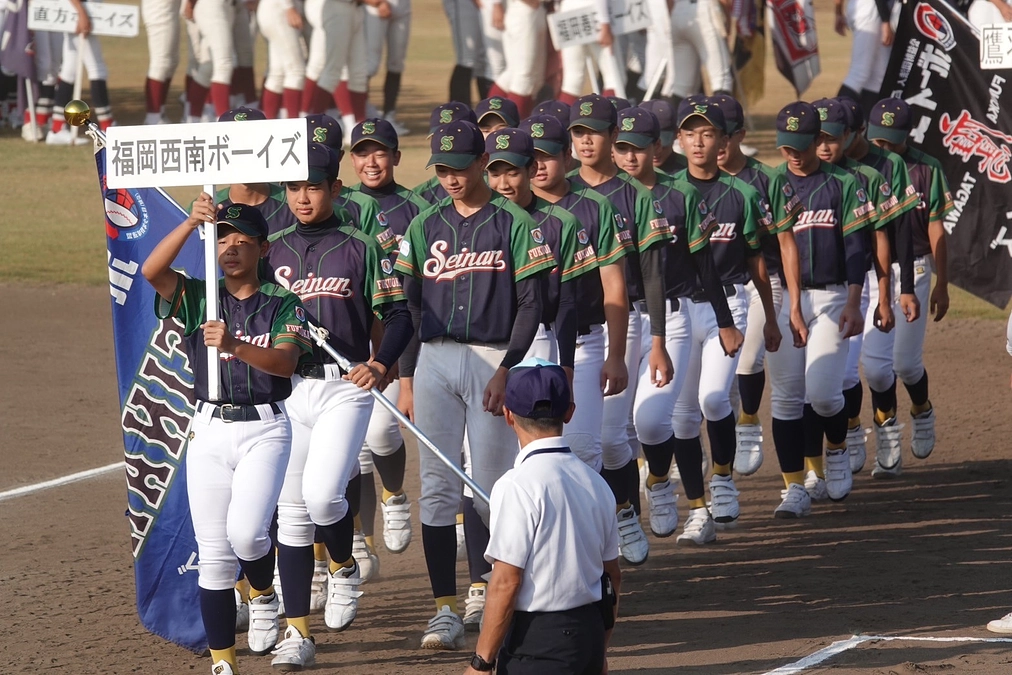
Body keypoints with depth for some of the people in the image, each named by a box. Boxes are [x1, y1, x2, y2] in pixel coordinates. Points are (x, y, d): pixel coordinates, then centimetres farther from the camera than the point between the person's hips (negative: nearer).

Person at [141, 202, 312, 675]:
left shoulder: (282, 305, 2)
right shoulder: (198, 298, 6)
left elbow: (286, 361, -16)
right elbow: (151, 270, -13)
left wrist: (235, 346, -33)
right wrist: (193, 222, -24)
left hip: (265, 428, -2)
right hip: (210, 429, 2)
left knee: (245, 530, -20)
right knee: (213, 553, 1)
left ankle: (263, 595, 13)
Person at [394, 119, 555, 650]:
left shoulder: (515, 224, 0)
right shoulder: (424, 227, 11)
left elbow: (531, 304, -3)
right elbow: (411, 306, 13)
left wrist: (506, 370, -12)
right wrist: (406, 378, 7)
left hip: (493, 360, -3)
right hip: (433, 361, 3)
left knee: (491, 486, -5)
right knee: (437, 486, -2)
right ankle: (445, 611, -1)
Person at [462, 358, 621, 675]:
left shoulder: (518, 485, -14)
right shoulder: (594, 481, 7)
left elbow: (506, 582, -16)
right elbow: (613, 577, 13)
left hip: (538, 640, -7)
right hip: (589, 631, 7)